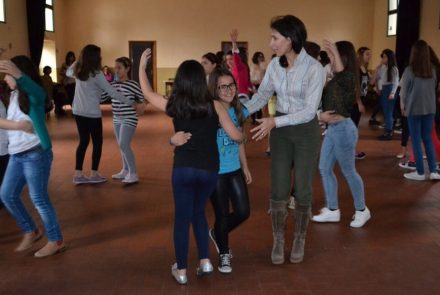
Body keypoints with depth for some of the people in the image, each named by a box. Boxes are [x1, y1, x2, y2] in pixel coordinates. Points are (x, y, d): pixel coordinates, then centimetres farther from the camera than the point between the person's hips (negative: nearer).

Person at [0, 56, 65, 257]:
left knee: (38, 198, -3)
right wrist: (17, 124, -10)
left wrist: (18, 75, -57)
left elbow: (35, 88, -38)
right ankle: (31, 231, 30)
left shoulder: (33, 96, -13)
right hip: (16, 154, 8)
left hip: (36, 153, -8)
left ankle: (56, 241, 12)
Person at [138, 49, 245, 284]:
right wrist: (244, 137, 21)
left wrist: (142, 65, 26)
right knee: (198, 213, 22)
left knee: (182, 217, 10)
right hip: (209, 169, 1)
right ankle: (205, 262, 19)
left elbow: (147, 93, 16)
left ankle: (181, 271, 17)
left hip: (183, 169, -1)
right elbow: (236, 136, -2)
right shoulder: (214, 106, -4)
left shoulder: (174, 106, -2)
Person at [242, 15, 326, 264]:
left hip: (307, 131, -4)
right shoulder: (275, 65, -3)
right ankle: (279, 240, 20)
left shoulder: (315, 68, -20)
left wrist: (275, 121, -32)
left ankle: (300, 240, 25)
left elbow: (310, 110, -23)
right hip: (280, 131, 4)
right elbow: (262, 96, 5)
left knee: (303, 190, 5)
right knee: (279, 189, 3)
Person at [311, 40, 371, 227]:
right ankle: (332, 211, 22)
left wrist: (335, 51, -36)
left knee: (348, 172, 4)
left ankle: (362, 210, 22)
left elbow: (341, 72, -39)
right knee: (325, 169, 11)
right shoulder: (336, 79, 10)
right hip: (332, 128, 9)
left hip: (343, 128, -9)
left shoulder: (348, 77, -15)